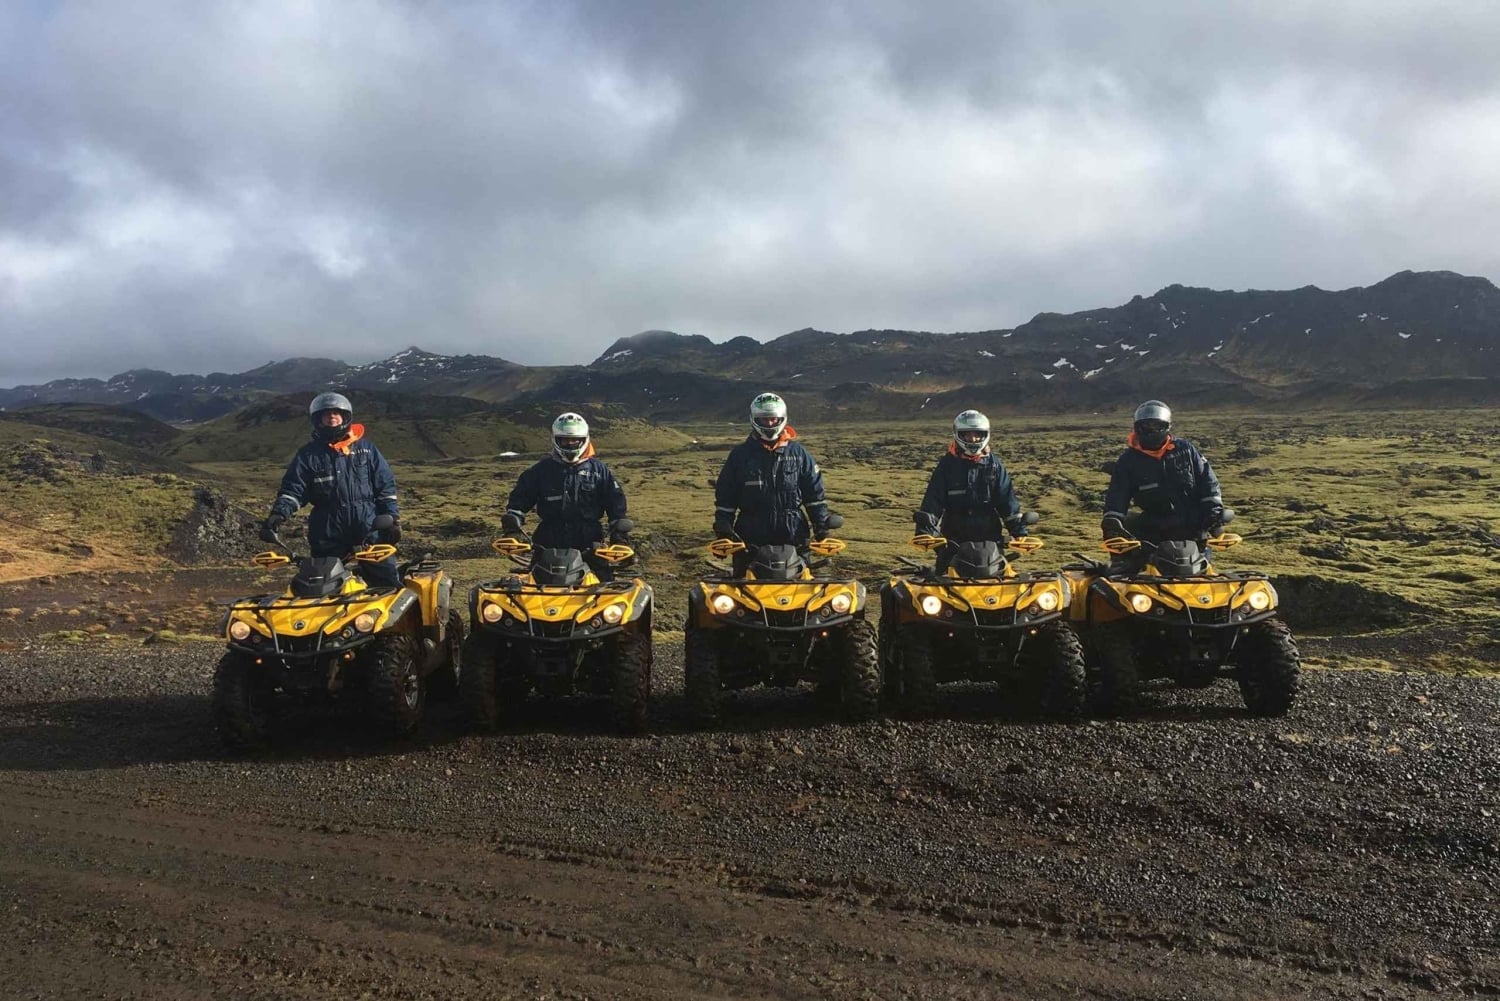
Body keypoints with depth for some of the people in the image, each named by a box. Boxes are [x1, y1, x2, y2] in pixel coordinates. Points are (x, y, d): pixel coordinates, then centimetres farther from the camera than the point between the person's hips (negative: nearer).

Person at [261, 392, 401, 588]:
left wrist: (393, 520, 1)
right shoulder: (308, 454, 7)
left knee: (388, 584, -2)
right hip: (328, 535, 0)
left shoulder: (366, 448, 10)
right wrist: (278, 514, -17)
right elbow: (293, 489, 1)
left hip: (370, 528, 0)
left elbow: (385, 487, 9)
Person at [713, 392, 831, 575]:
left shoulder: (798, 453, 7)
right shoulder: (740, 455, 6)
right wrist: (723, 529, 1)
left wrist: (822, 528, 4)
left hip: (793, 538, 0)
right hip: (750, 541, 0)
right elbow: (725, 497, 9)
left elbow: (815, 494, 10)